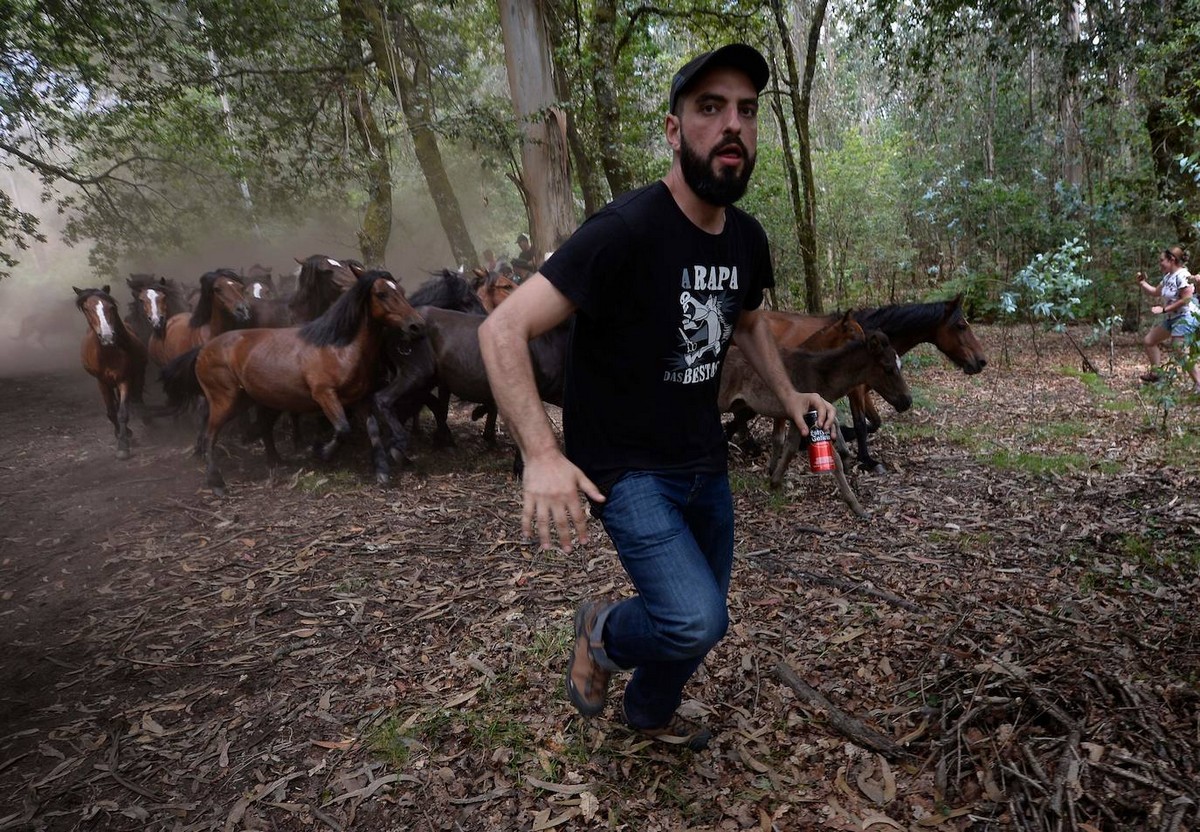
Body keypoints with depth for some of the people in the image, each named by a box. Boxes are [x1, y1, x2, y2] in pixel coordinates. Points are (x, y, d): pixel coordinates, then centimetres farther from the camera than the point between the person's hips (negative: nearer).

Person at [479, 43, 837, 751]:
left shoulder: (748, 238, 1)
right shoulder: (626, 231, -23)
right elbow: (503, 330, -26)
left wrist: (789, 394, 8)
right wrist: (542, 456, -36)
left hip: (705, 462, 7)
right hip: (627, 470, -7)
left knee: (701, 620, 18)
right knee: (696, 622, -23)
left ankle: (650, 713, 50)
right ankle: (604, 632, 13)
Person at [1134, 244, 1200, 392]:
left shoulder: (1182, 275, -18)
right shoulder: (1168, 277, 11)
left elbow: (1186, 299, -23)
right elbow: (1155, 292, 24)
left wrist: (1163, 309, -20)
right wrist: (1142, 283, 13)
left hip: (1185, 317, -11)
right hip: (1171, 318, 11)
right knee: (1149, 341, 16)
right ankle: (1155, 374, 25)